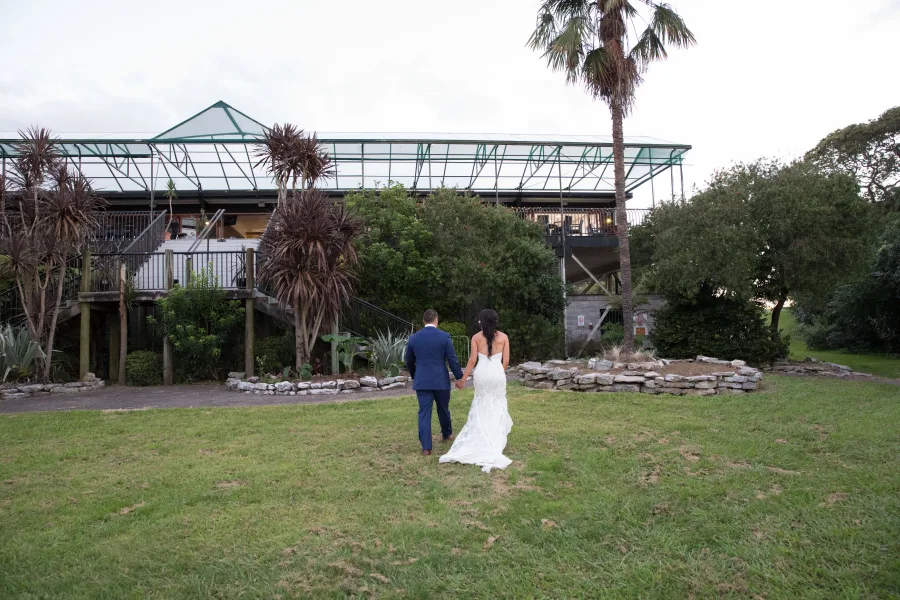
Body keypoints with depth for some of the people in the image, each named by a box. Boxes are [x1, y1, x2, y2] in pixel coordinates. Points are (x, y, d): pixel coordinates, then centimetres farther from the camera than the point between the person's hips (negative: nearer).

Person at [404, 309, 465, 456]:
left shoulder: (413, 338, 2)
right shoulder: (444, 336, -6)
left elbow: (409, 362, 12)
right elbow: (453, 360, -6)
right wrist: (460, 377, 3)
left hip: (422, 381, 1)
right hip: (441, 380, -1)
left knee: (424, 413, 2)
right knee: (443, 409, 19)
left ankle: (426, 447, -2)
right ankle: (447, 434, 41)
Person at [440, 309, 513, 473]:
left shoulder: (476, 337, -2)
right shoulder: (503, 337, 0)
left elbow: (472, 360, -4)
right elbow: (506, 361, 0)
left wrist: (463, 379, 3)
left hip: (482, 373, 0)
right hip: (497, 373, 0)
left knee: (482, 407, 15)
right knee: (497, 406, 12)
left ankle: (483, 440, 19)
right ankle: (496, 440, 13)